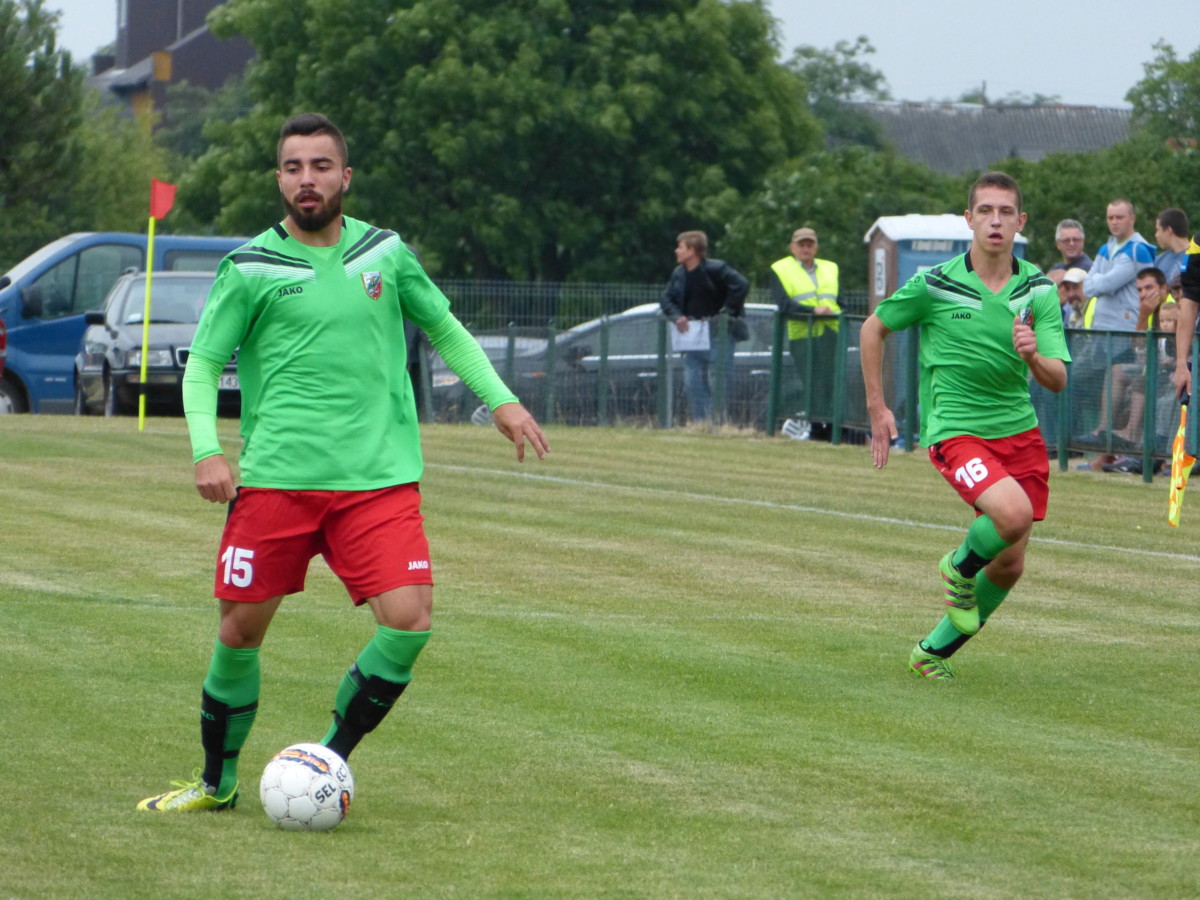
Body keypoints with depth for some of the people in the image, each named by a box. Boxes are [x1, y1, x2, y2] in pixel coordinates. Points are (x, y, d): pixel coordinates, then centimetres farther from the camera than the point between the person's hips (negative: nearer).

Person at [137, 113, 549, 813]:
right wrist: (207, 449, -11)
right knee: (240, 630, 0)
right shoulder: (250, 268, 0)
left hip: (378, 479, 2)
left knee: (410, 619, -15)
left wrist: (500, 398, 14)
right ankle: (217, 782, 21)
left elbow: (444, 328, 23)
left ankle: (330, 763, 2)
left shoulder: (386, 254, 8)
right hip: (275, 478, -1)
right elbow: (202, 364, 4)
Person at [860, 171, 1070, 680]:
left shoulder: (1038, 290, -2)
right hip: (955, 429, -5)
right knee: (1014, 514, -29)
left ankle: (933, 652, 26)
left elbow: (1058, 380, -6)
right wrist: (877, 408, 7)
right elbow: (873, 328, 7)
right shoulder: (934, 285, -10)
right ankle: (960, 567, 4)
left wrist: (1033, 357, -28)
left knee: (1008, 566, 6)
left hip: (1019, 431, 5)